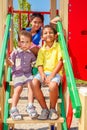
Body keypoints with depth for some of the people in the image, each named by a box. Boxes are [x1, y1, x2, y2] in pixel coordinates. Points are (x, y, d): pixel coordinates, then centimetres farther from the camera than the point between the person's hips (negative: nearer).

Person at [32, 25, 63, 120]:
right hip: (43, 72, 3)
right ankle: (44, 109, -12)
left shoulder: (58, 46, 3)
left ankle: (52, 109, -7)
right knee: (34, 83, -27)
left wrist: (51, 75, -15)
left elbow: (60, 62, -5)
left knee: (53, 85, -35)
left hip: (55, 73, -3)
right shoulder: (41, 49, 13)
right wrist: (42, 75, -15)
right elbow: (40, 64, 7)